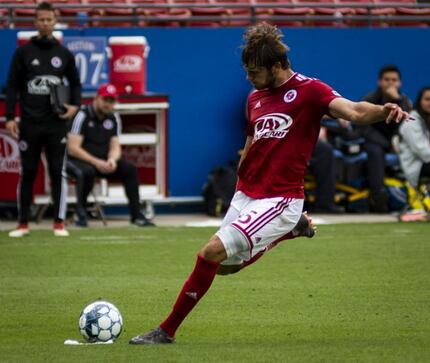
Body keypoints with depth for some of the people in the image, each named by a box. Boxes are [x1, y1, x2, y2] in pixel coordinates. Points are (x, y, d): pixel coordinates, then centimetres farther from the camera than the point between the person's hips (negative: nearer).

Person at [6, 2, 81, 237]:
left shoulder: (64, 54, 7)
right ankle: (23, 223, 10)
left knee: (58, 173, -1)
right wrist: (10, 117, -6)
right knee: (27, 173, 4)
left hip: (56, 123, 1)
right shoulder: (24, 52, 3)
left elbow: (75, 83, 16)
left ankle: (59, 223, 4)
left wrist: (75, 105, -2)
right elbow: (13, 86, 2)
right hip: (29, 123, -1)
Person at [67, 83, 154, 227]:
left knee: (129, 168, -14)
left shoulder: (113, 118, 6)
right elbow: (72, 149, -20)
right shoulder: (82, 116, -15)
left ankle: (136, 215, -10)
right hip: (78, 160, -6)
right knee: (87, 171, -38)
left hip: (103, 162, 6)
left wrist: (112, 159, -19)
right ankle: (80, 213, -17)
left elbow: (115, 147, 6)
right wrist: (97, 162, -27)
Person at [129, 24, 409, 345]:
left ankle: (168, 331, -5)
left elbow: (354, 111, -26)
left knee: (212, 252, -18)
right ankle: (290, 230, 31)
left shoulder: (308, 91, -11)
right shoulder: (255, 99, 11)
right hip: (245, 197, 9)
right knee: (224, 266, 15)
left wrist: (383, 110, -46)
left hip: (279, 200, -9)